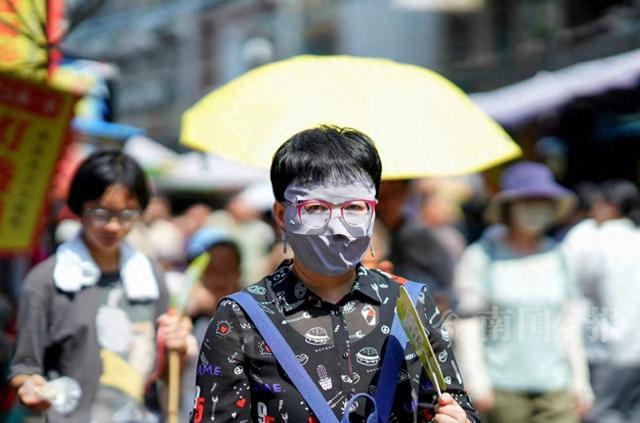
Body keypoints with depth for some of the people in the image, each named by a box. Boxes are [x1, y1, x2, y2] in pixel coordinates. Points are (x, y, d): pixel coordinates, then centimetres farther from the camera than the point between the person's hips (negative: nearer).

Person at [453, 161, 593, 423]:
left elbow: (567, 320, 17)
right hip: (503, 388, -3)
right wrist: (476, 377, -14)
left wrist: (579, 377, 14)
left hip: (554, 387, 3)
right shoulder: (481, 256, 0)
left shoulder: (554, 255, 13)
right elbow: (468, 321, -5)